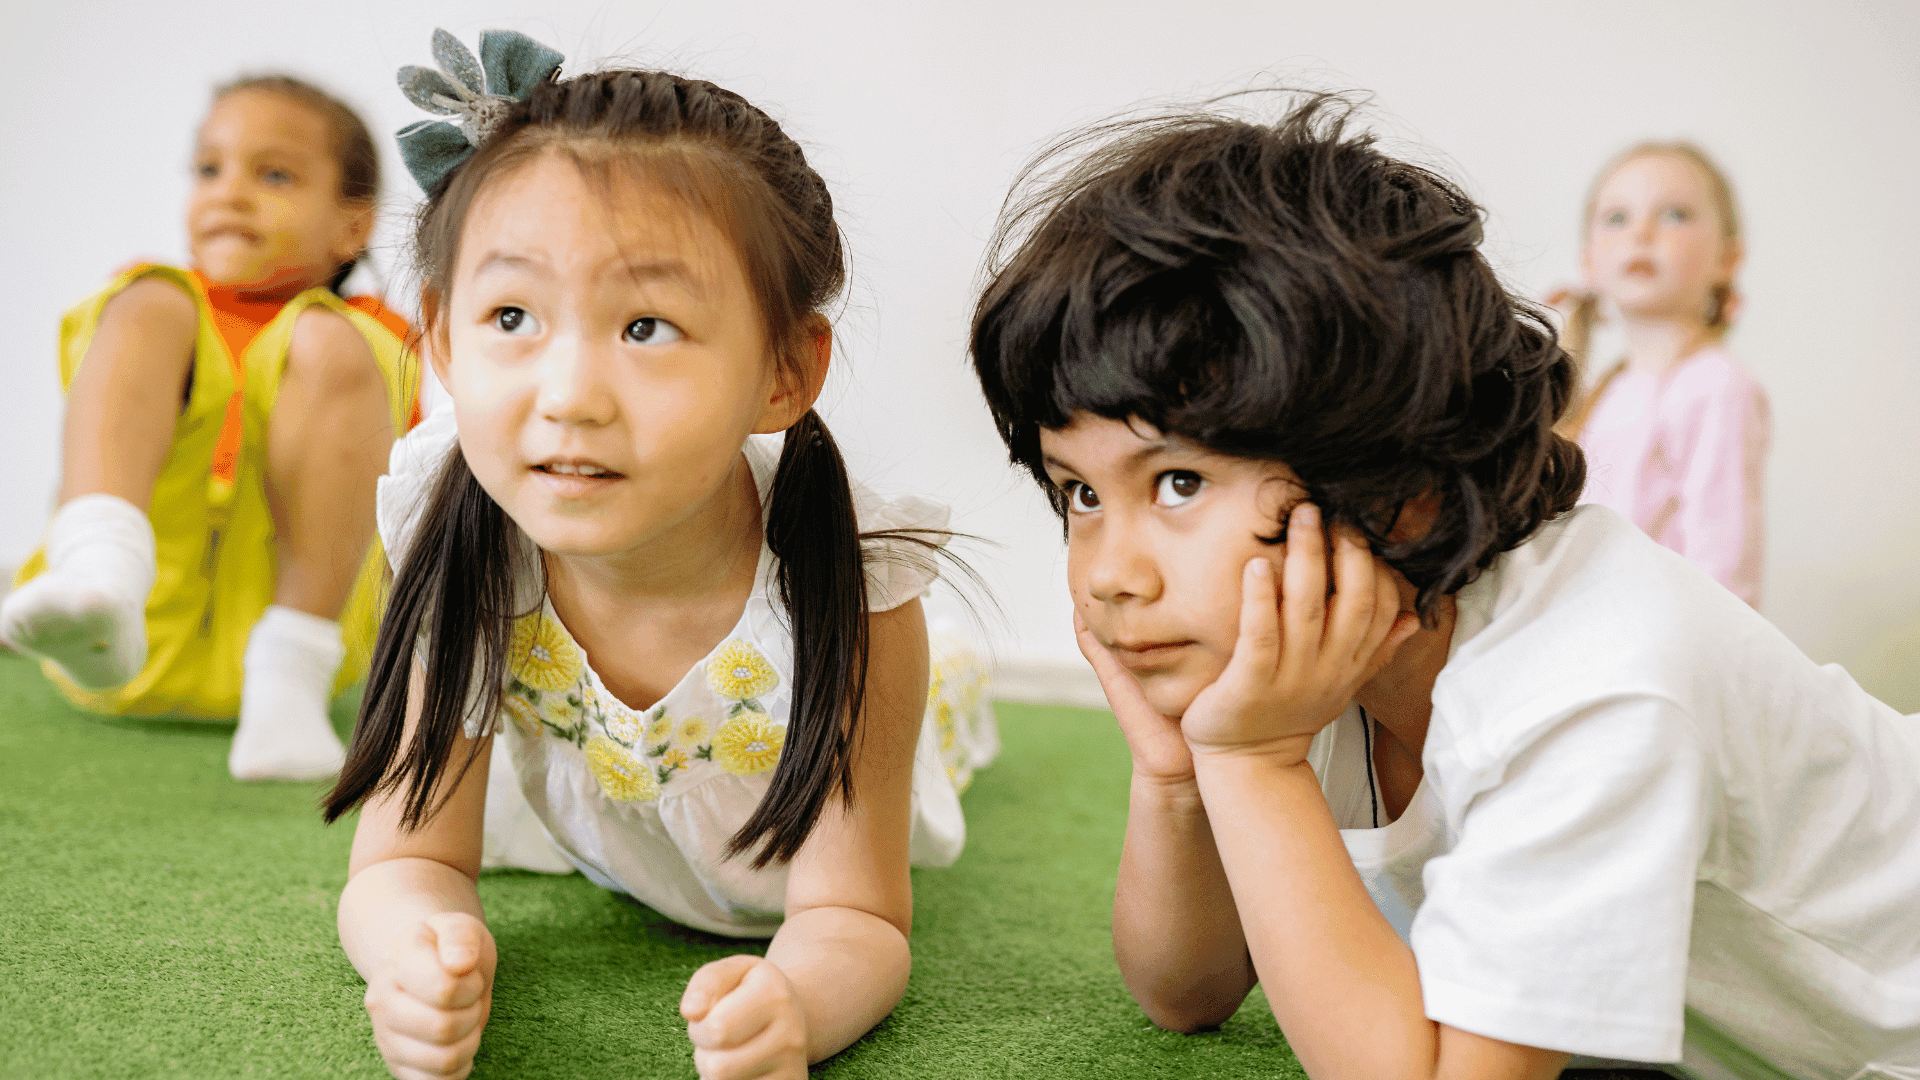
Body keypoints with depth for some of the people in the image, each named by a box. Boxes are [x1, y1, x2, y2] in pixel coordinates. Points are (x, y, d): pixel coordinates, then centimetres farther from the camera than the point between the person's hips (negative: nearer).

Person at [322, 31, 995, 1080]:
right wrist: (417, 953, -57)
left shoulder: (845, 592, -44)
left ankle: (939, 699, 59)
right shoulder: (458, 550, -36)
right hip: (607, 856, 1)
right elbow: (408, 861, -30)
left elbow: (854, 917, -37)